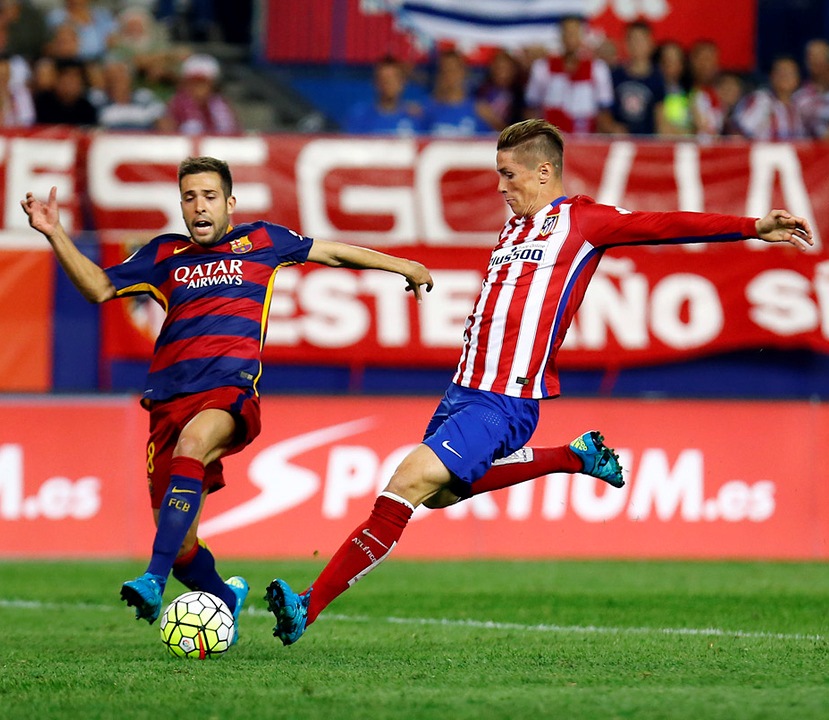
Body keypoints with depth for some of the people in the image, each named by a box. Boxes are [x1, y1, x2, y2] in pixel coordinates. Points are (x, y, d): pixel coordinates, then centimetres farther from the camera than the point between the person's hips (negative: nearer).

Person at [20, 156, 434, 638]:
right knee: (182, 547, -1)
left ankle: (154, 581, -46)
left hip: (230, 392, -3)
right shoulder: (165, 255, 19)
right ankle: (225, 598, 32)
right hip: (170, 398, 3)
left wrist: (403, 266, 31)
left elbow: (332, 252, 26)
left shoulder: (259, 241, 16)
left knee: (192, 443, -39)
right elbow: (99, 287, 18)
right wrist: (56, 235, 7)